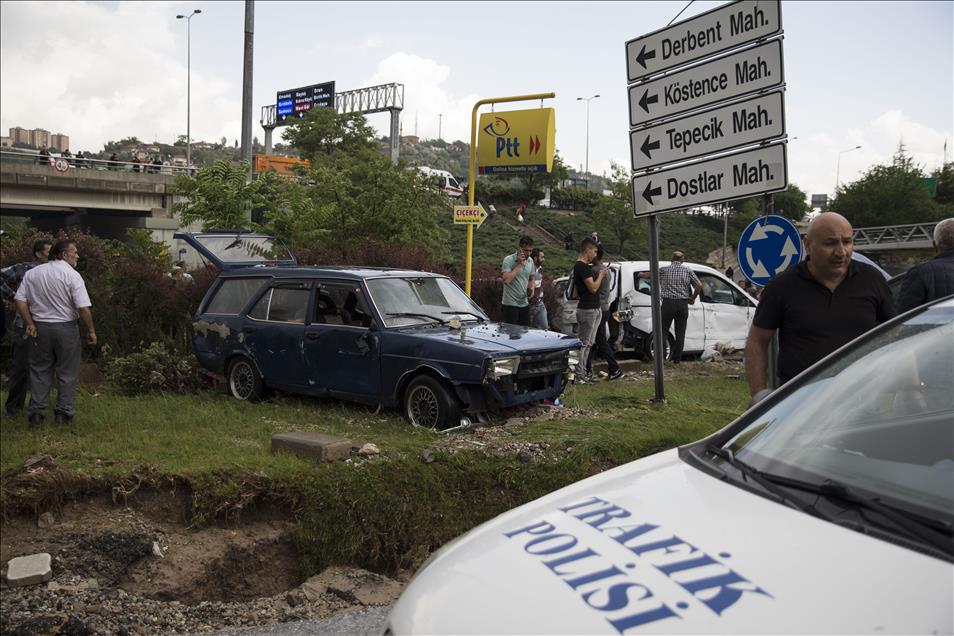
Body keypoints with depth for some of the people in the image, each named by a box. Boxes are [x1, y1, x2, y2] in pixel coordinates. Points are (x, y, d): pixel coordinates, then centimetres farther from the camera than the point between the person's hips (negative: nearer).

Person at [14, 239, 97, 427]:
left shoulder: (32, 273, 5)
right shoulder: (72, 275, -10)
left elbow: (20, 300, 2)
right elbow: (83, 307, -16)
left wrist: (30, 324, 5)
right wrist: (90, 330, -6)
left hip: (40, 327, 4)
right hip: (66, 327, -4)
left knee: (40, 371, 13)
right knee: (66, 372, 6)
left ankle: (36, 413, 13)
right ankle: (63, 413, 9)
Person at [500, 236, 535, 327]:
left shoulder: (530, 261, 9)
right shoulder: (509, 260, -11)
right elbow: (507, 280, -24)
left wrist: (530, 288, 2)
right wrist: (519, 264, -20)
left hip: (524, 304, 7)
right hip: (510, 304, -6)